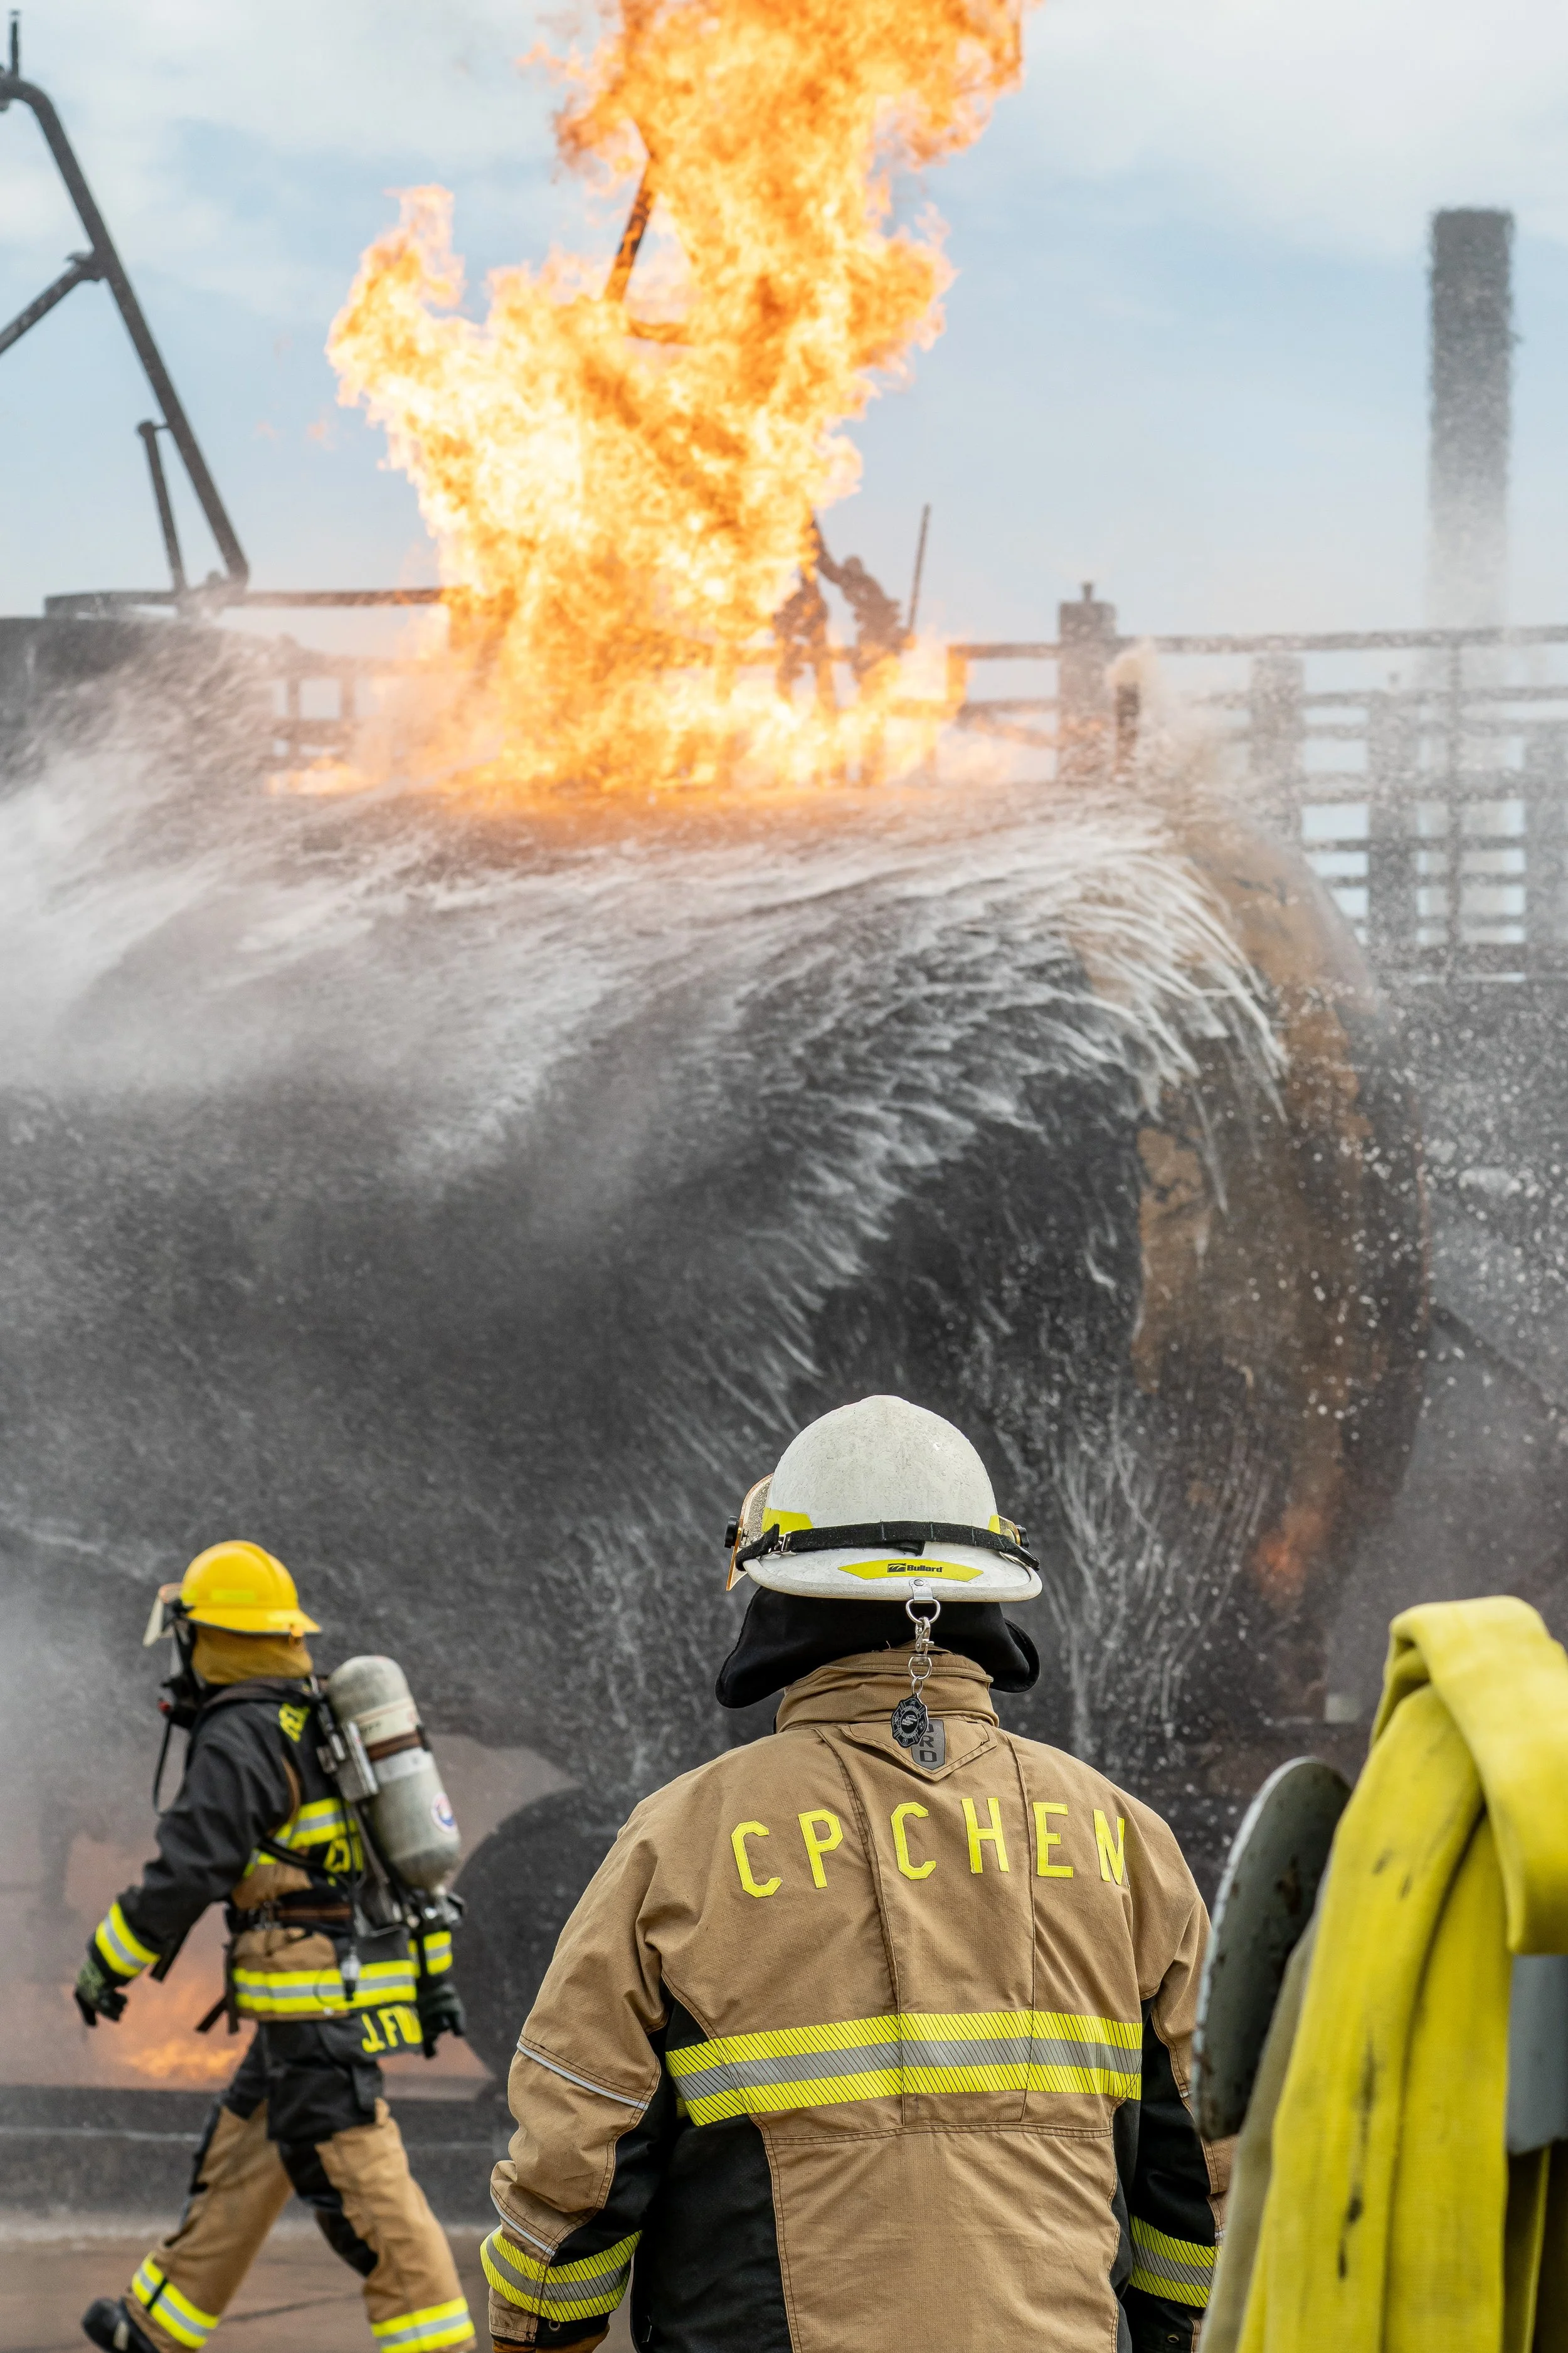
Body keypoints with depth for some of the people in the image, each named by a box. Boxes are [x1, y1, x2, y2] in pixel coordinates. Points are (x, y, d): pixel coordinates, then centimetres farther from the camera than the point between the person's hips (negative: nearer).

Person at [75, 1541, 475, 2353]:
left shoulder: (240, 1739, -13)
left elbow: (185, 1875, -18)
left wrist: (105, 1968, -5)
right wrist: (435, 1975, 22)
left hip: (315, 2008, -10)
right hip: (372, 1981, 10)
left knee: (363, 2184, -10)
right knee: (238, 2159, 20)